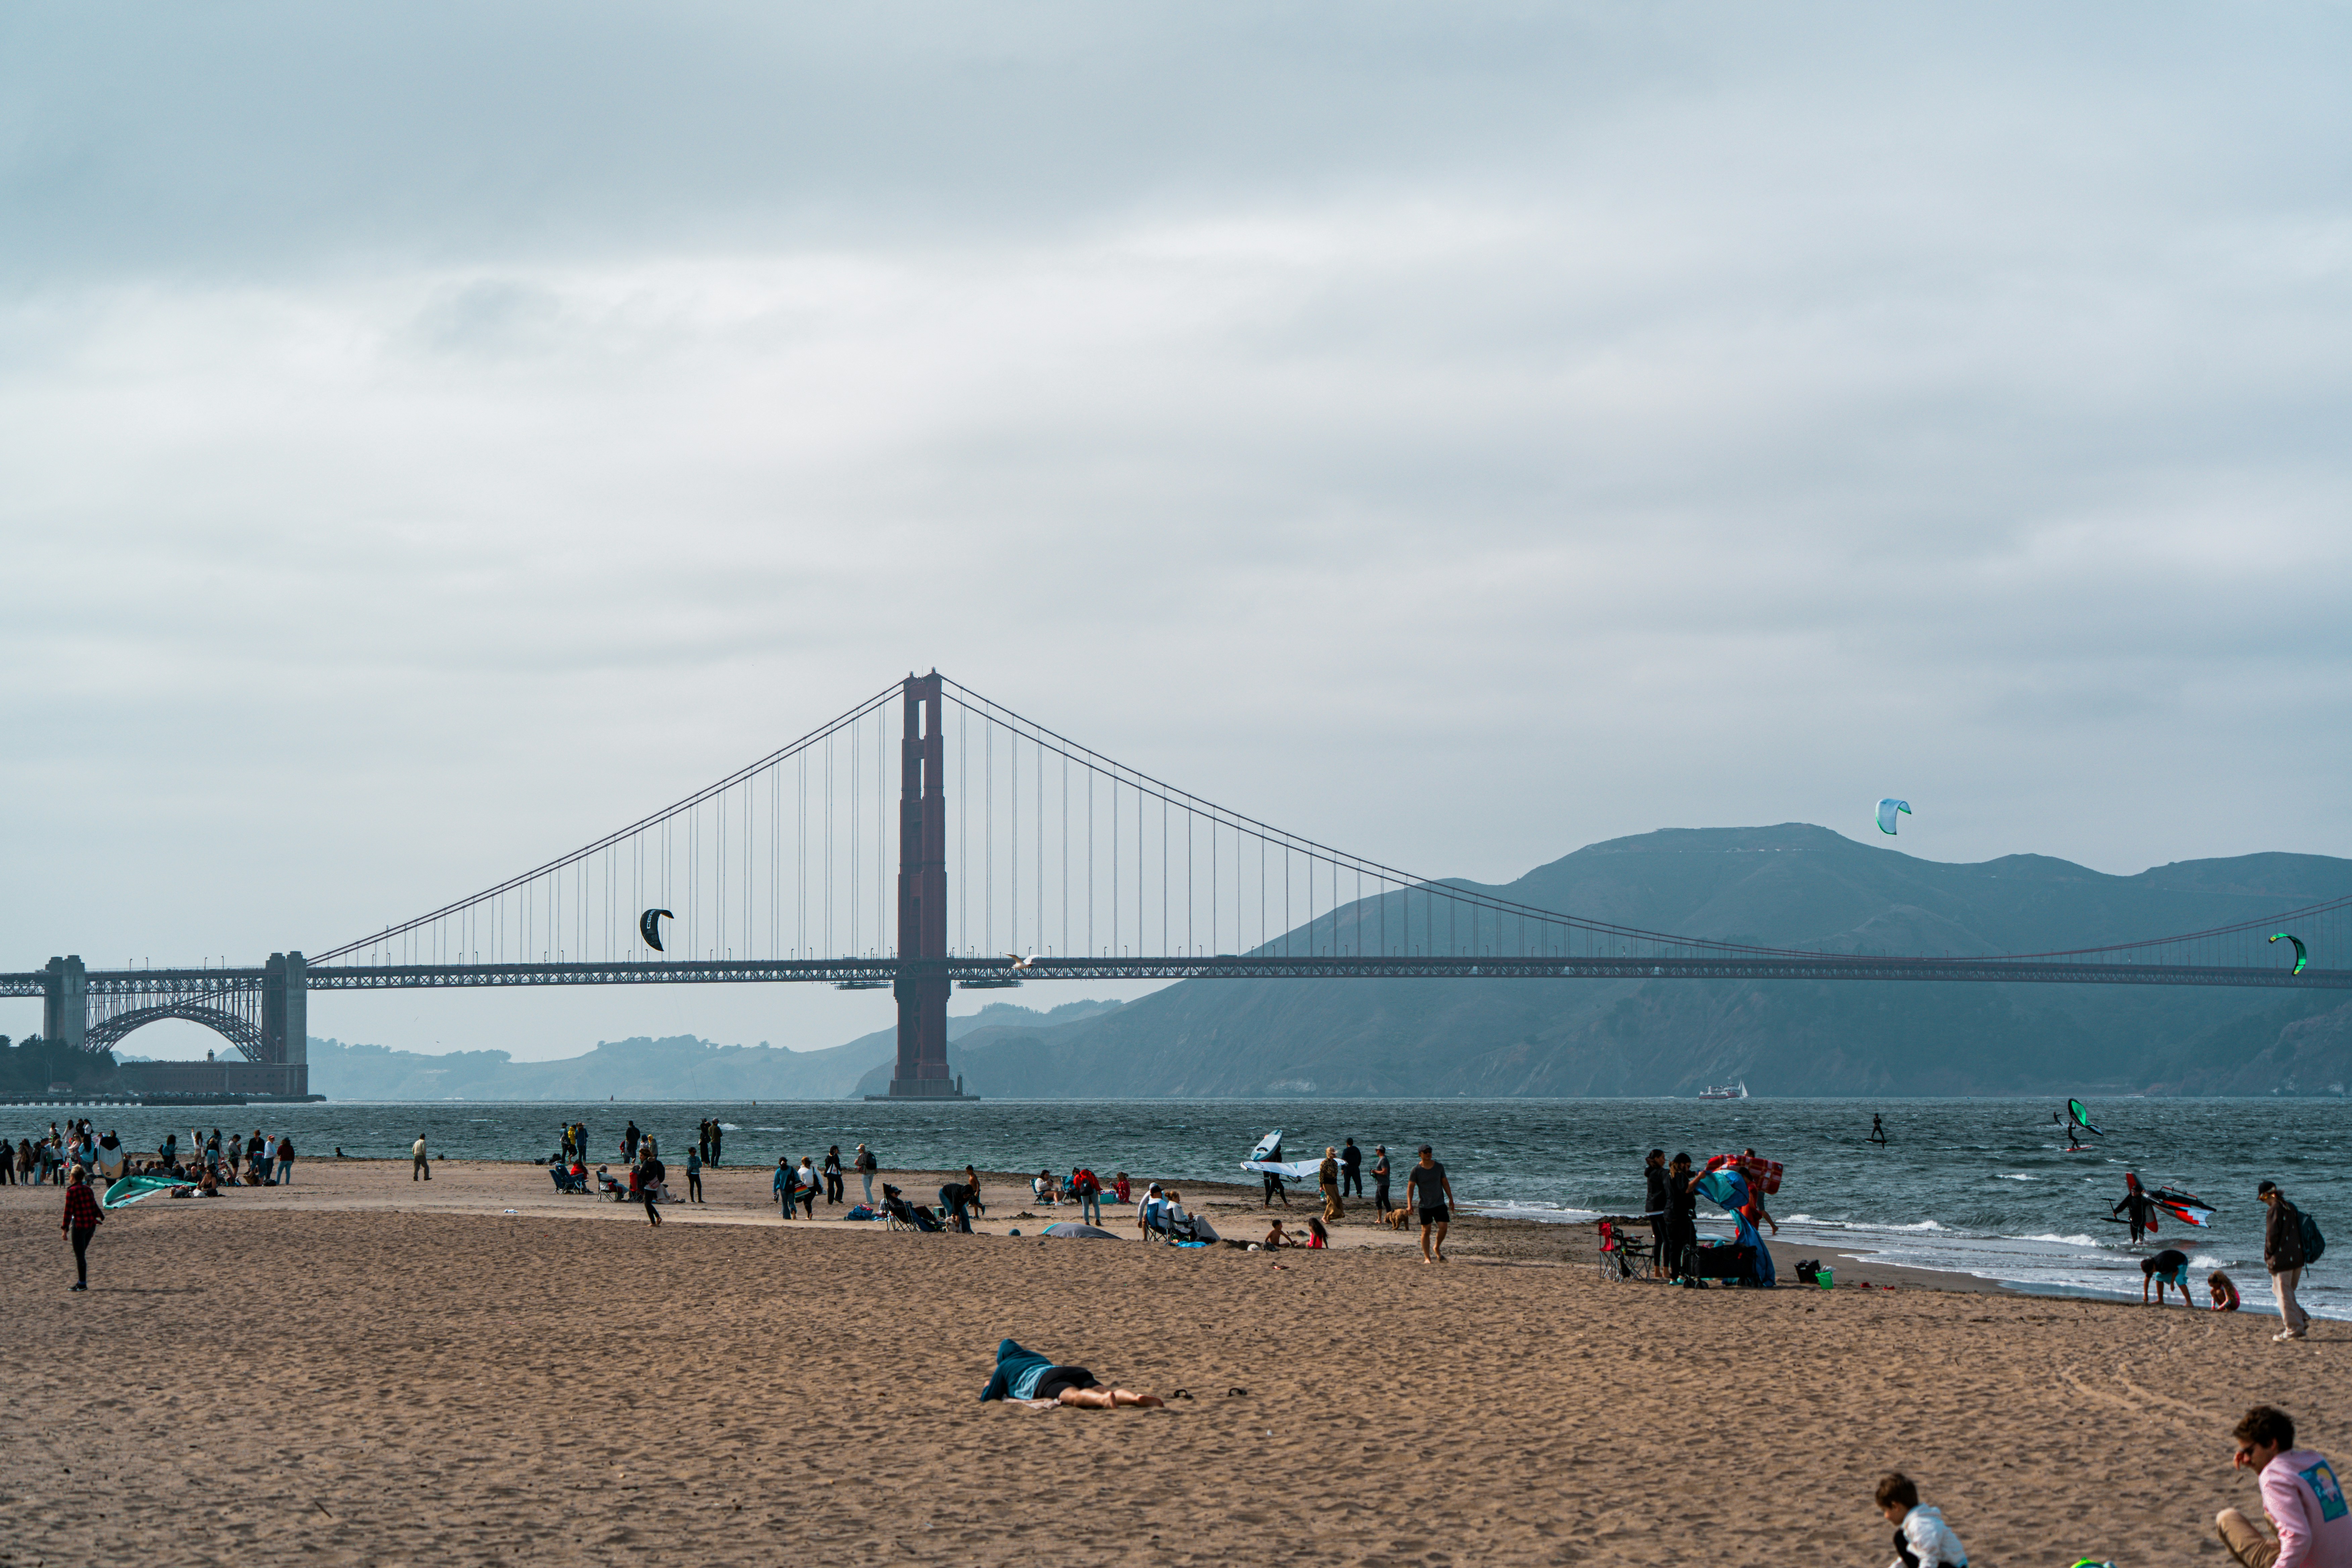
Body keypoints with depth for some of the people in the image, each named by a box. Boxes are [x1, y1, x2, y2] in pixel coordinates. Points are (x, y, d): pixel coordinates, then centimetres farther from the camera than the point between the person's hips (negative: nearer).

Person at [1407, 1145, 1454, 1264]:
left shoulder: (1439, 1167, 3)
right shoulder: (1416, 1170, -5)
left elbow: (1445, 1183, 13)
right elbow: (1410, 1187, -5)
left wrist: (1451, 1199, 13)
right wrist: (1409, 1204, -15)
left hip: (1440, 1204, 2)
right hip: (1424, 1205, -2)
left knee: (1443, 1227, -10)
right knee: (1426, 1231, -1)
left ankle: (1437, 1249, 16)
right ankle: (1427, 1258, 7)